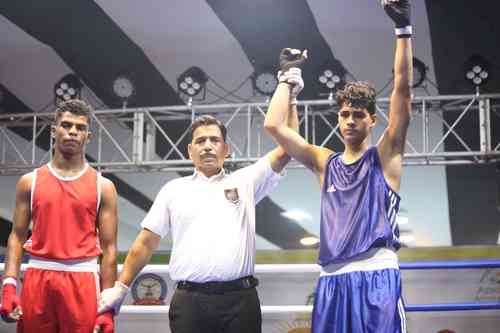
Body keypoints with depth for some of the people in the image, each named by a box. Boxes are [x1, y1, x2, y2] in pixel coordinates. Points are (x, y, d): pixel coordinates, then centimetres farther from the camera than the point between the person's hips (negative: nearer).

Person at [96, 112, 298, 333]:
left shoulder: (244, 182, 12)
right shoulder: (173, 190, 14)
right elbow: (145, 243, 15)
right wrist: (120, 287, 11)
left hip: (240, 299, 0)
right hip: (189, 301, 0)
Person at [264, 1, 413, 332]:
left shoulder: (385, 156, 6)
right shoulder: (324, 162, 15)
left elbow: (403, 90, -3)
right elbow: (274, 125, 9)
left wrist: (404, 29, -7)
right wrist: (289, 75, 15)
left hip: (377, 277, -3)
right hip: (332, 280, 4)